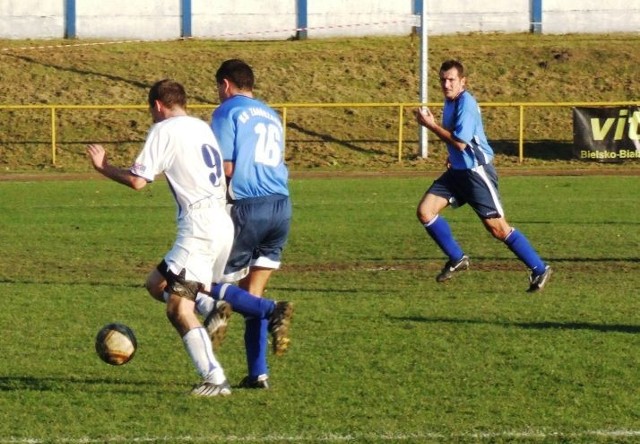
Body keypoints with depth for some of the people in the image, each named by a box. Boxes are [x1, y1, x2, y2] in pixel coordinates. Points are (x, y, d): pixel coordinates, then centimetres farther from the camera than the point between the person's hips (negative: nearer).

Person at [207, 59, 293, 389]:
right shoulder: (272, 116, 22)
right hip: (281, 206, 7)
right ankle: (258, 373, 3)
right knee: (253, 293, 11)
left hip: (247, 208, -7)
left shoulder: (228, 112, 1)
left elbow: (225, 168, -8)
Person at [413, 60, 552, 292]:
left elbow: (460, 142, -24)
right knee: (425, 211, -3)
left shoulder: (466, 103, -18)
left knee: (497, 227, -7)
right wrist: (453, 156, 14)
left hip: (477, 172, -9)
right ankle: (457, 259, 10)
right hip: (457, 170, 9)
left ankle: (539, 269, 2)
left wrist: (430, 125, -18)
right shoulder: (450, 101, 11)